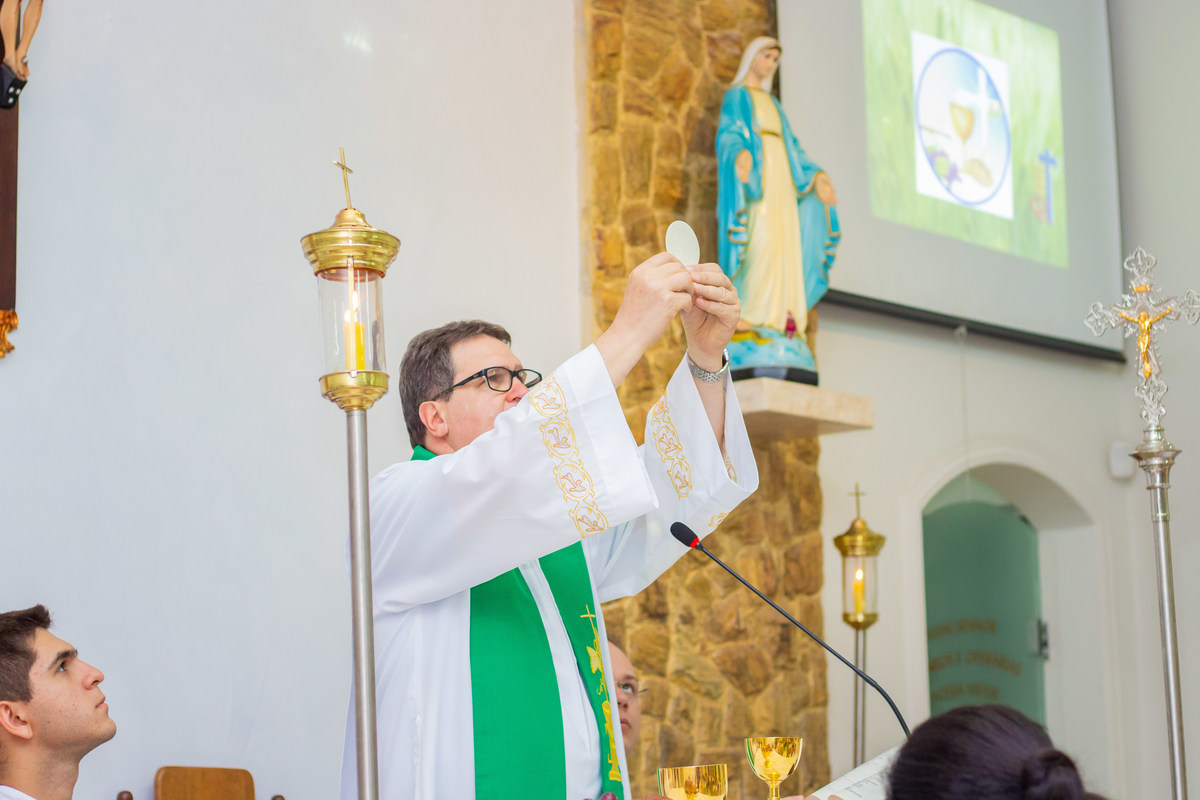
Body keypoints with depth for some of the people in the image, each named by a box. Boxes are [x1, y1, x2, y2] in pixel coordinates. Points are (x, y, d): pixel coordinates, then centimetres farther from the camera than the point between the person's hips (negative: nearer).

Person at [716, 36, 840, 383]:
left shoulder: (773, 104, 28)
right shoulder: (735, 96, 7)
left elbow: (791, 147, 23)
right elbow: (728, 134, -9)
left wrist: (815, 177, 8)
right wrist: (739, 154, -32)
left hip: (779, 180, 7)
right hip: (753, 177, -7)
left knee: (785, 250, -5)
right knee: (758, 247, -22)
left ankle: (782, 338, -10)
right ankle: (750, 330, -27)